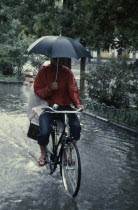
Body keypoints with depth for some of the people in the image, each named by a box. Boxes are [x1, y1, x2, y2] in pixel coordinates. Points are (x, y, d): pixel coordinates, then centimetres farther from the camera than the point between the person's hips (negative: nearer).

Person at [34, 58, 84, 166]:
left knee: (76, 126, -24)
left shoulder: (67, 72, 2)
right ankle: (43, 153, 10)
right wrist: (49, 88, -21)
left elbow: (73, 90, -4)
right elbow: (37, 91, -3)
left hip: (64, 106, 2)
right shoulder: (43, 71, -1)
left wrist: (78, 103, -21)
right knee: (44, 132, -23)